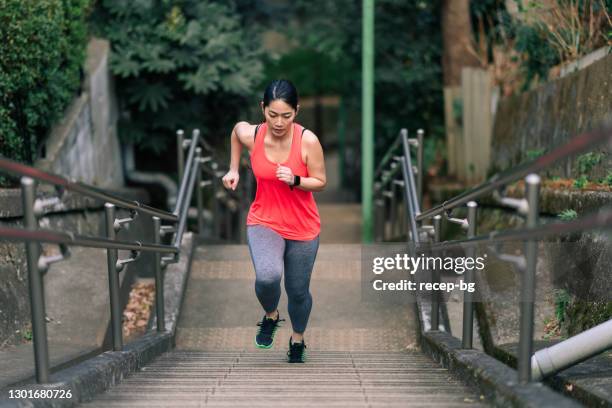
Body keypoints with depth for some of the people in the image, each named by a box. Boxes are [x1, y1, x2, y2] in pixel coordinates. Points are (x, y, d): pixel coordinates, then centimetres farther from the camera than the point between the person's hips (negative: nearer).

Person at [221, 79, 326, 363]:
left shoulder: (308, 141, -20)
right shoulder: (250, 135, -15)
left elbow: (320, 182, -9)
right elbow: (236, 130, 10)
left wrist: (294, 180, -27)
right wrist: (233, 169, 9)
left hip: (303, 227, 0)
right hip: (264, 222, 0)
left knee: (298, 290, 14)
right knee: (267, 276, -27)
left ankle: (297, 339, 44)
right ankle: (270, 315, 7)